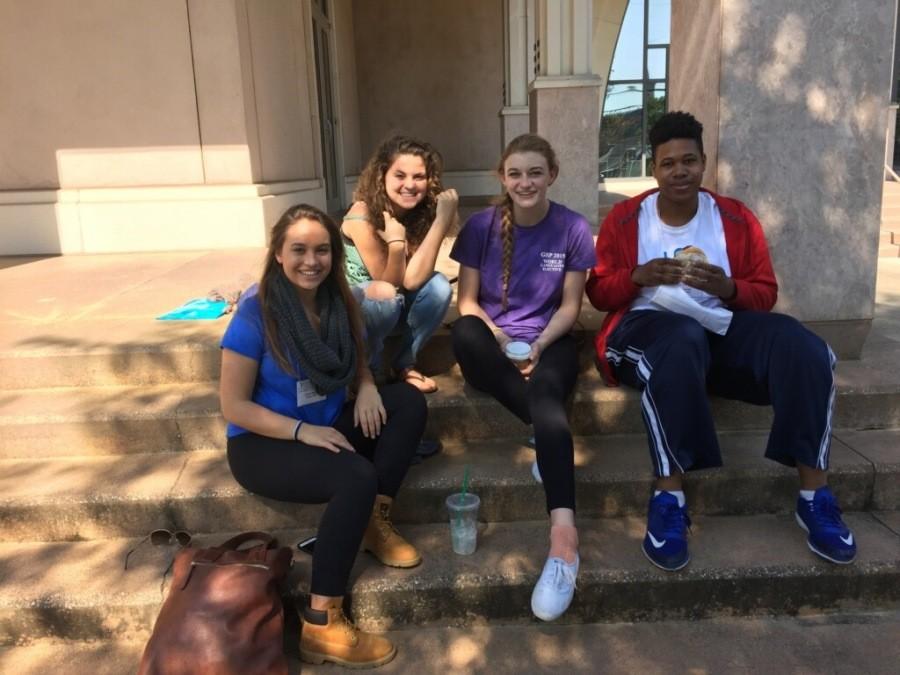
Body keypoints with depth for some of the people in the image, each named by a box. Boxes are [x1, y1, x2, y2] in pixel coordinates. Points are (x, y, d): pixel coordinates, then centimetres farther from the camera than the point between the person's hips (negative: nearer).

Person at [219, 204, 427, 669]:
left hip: (327, 428, 7)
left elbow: (357, 365, 13)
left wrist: (366, 386, -12)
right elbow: (234, 406, -17)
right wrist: (302, 430, -28)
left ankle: (375, 522, -6)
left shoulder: (338, 304, -2)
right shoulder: (255, 313, -18)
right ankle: (320, 624, -23)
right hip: (262, 443, -6)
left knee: (408, 399, -11)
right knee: (357, 476, -31)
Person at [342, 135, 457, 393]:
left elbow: (412, 280, -28)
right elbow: (390, 285, -22)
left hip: (395, 306, 5)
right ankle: (369, 369, -9)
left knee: (438, 286, -23)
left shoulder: (423, 213, -13)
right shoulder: (362, 216, -26)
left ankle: (404, 364, -4)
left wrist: (442, 221, -33)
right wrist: (396, 243, -40)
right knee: (385, 296, -36)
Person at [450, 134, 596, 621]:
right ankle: (548, 429, -23)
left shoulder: (572, 229, -1)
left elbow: (570, 305, 2)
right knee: (465, 332, -35)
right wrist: (493, 335, -19)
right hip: (494, 344, 2)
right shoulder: (481, 226, 0)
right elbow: (467, 300, 1)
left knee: (545, 392, -37)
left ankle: (563, 536, -48)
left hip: (548, 342, -1)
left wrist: (540, 344, -15)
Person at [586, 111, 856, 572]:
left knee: (802, 346, -26)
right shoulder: (625, 218, 6)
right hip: (648, 326, -3)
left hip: (722, 328, 3)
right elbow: (597, 291, 6)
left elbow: (765, 294, 9)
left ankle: (814, 498, -16)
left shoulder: (737, 218, 10)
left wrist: (728, 288, -14)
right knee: (683, 340, -41)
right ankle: (668, 499, -34)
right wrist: (638, 276, -15)